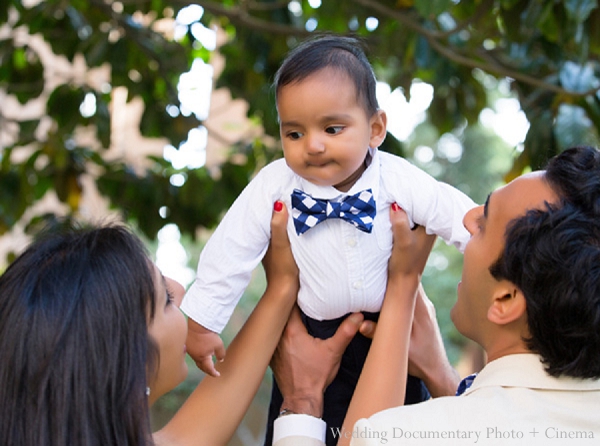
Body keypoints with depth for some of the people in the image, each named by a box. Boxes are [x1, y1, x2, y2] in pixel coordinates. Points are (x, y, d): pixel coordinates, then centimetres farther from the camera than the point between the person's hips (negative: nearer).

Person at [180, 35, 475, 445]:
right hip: (311, 336, -1)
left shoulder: (401, 182, -19)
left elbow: (465, 220, -12)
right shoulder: (273, 187, -19)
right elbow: (230, 254, -11)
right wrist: (200, 322, -7)